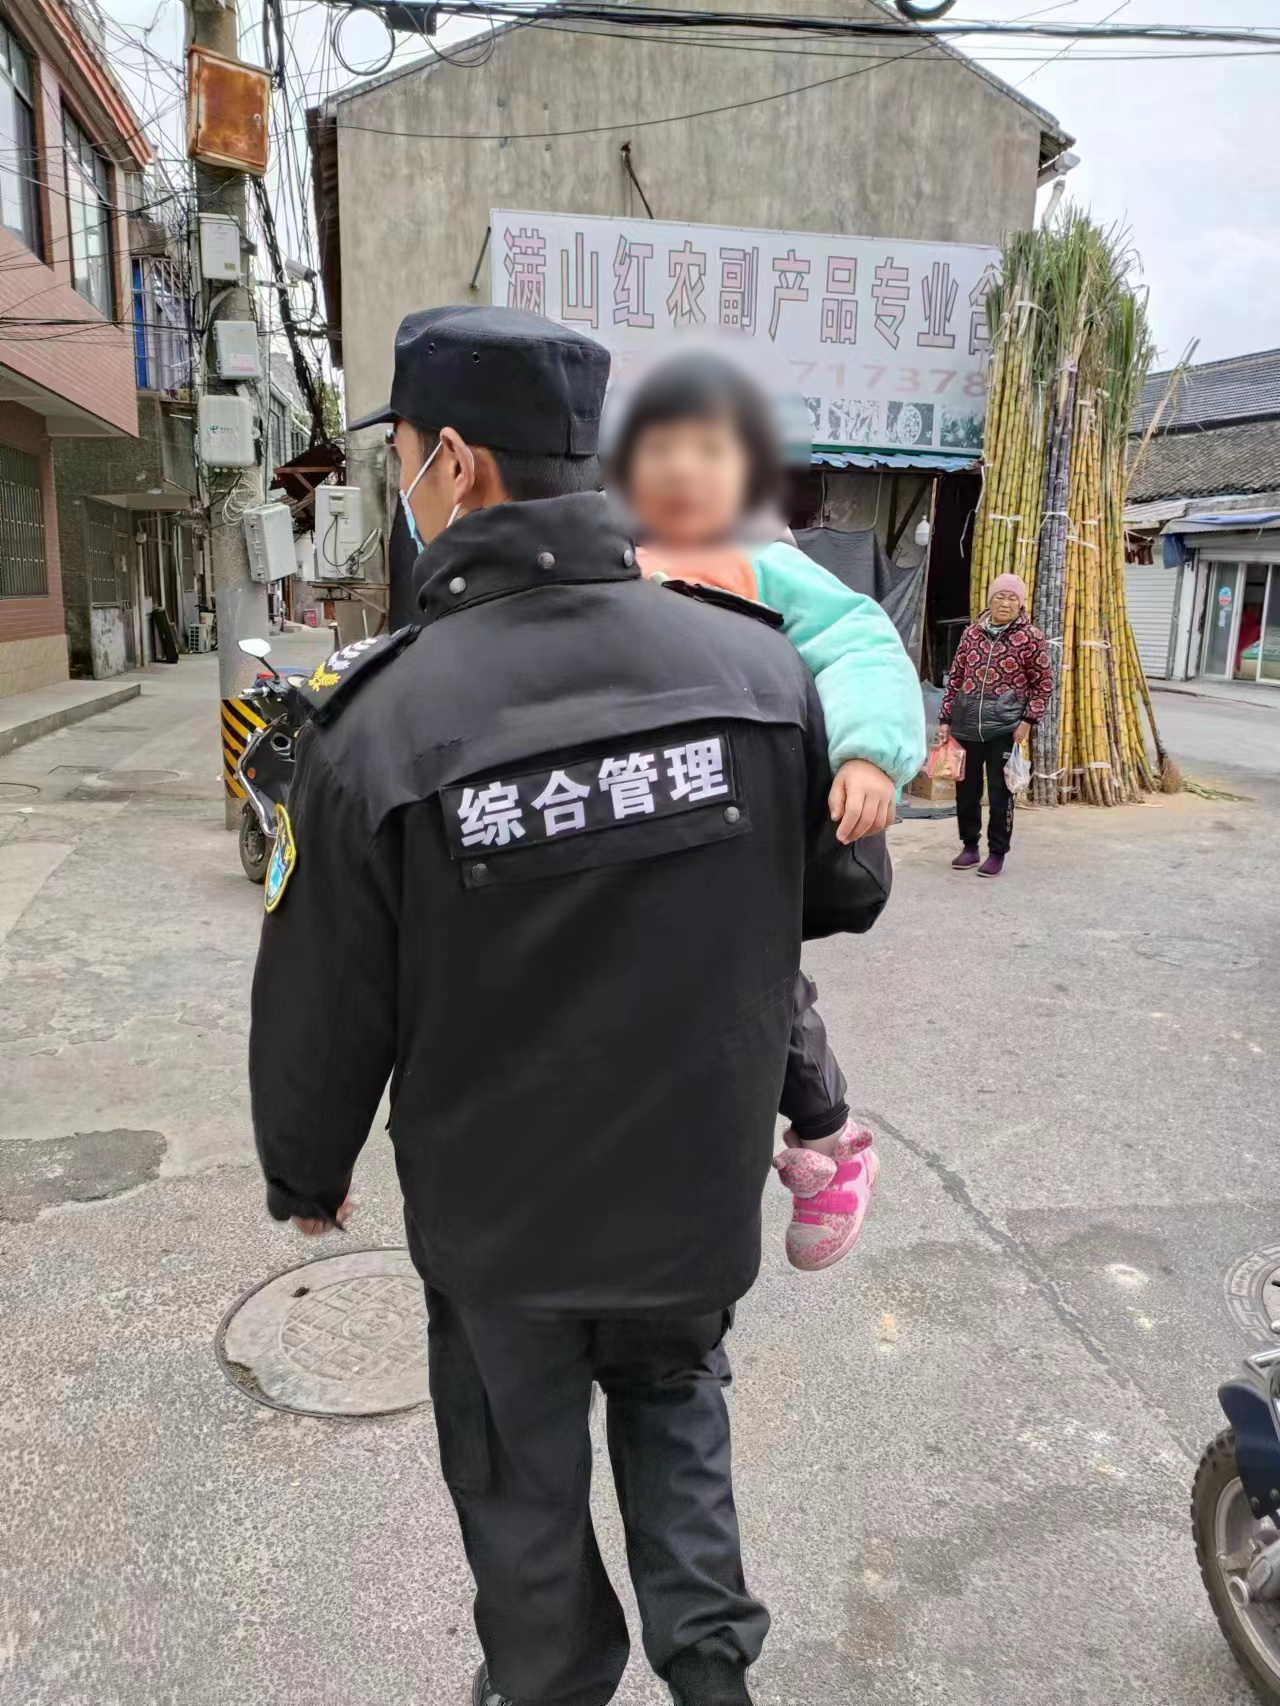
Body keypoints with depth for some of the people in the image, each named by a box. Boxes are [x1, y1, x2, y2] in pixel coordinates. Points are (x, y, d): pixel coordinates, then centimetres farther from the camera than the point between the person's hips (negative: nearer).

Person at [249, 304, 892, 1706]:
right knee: (673, 1401, 32)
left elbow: (323, 1013, -14)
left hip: (495, 1215, -2)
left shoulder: (376, 725, -24)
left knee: (522, 1483, 25)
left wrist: (304, 1180, 6)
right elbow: (847, 892, -2)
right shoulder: (758, 663, -15)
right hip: (700, 1183, 3)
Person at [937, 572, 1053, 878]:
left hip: (1005, 727, -3)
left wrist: (1028, 720, -7)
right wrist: (945, 718, 7)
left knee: (1000, 791, 2)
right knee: (966, 789, 10)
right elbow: (955, 678, 10)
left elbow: (1044, 683, 1)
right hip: (966, 725, 3)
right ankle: (970, 846, 25)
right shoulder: (972, 633, 6)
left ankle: (997, 853, 13)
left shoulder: (1031, 638, -2)